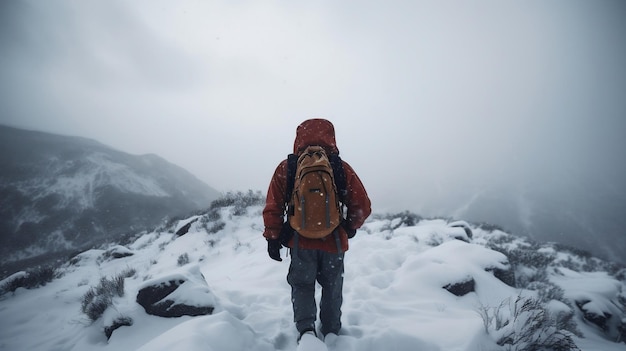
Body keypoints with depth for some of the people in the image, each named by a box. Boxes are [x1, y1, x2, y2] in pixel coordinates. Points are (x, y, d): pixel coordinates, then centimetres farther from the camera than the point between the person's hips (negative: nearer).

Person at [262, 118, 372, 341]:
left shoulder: (285, 168, -4)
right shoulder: (342, 168, -5)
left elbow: (273, 207, -2)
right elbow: (363, 206, -2)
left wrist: (272, 237, 8)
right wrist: (351, 227, 16)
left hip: (301, 242, 0)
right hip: (334, 242, 1)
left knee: (302, 285, 18)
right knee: (332, 288, 21)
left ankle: (305, 328, 2)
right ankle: (331, 332, 31)